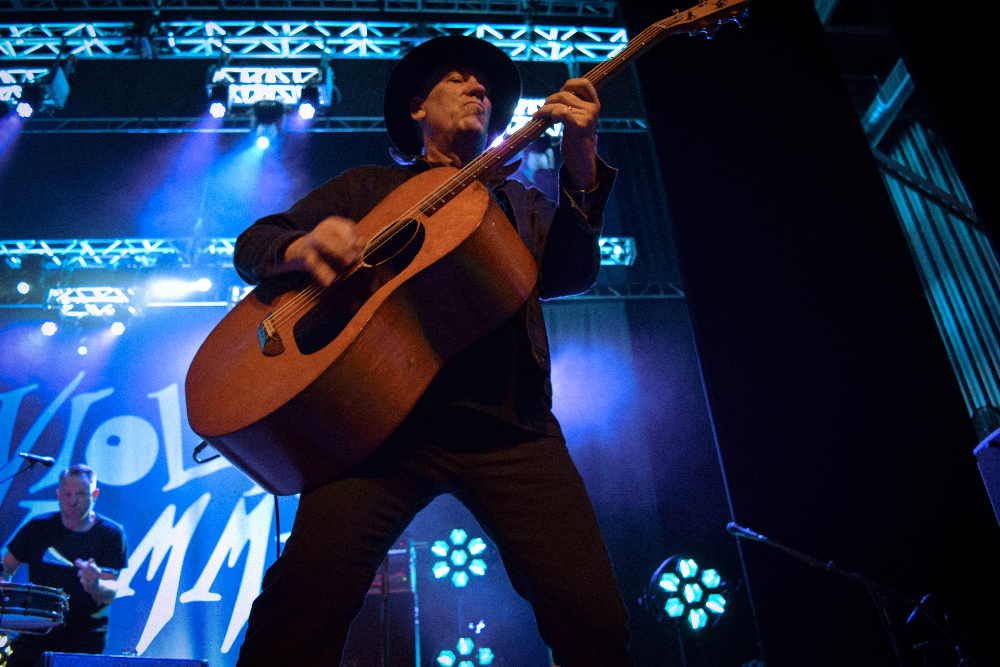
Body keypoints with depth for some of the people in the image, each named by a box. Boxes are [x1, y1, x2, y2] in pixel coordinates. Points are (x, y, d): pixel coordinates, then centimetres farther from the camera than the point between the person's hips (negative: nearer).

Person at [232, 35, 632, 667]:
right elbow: (253, 243, 18)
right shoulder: (368, 186, 24)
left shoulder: (521, 203, 27)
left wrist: (582, 170, -8)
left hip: (507, 421, 2)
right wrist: (303, 246, -6)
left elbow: (571, 275, 8)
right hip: (381, 412, -1)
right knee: (305, 600, -23)